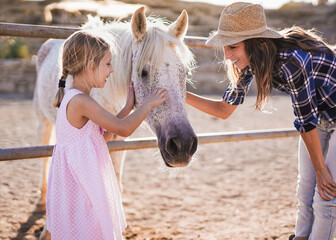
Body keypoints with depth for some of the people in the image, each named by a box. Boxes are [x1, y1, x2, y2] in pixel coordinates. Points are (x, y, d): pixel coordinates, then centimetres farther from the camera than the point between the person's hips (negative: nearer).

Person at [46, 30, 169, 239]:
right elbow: (123, 129, -20)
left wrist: (128, 108, 11)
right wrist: (148, 104, -6)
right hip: (81, 188, -10)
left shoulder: (71, 98, 10)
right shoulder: (81, 101, -22)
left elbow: (103, 136, 15)